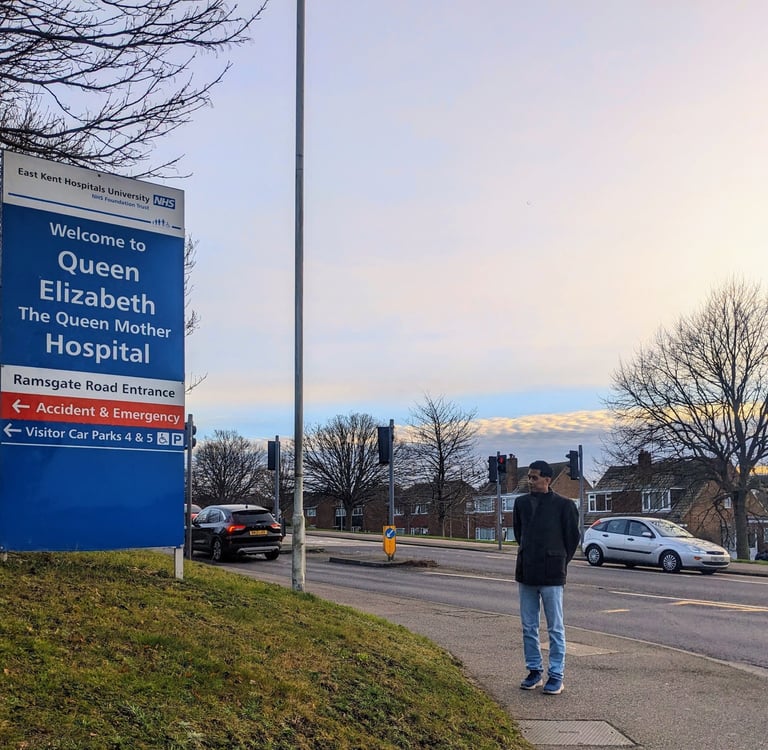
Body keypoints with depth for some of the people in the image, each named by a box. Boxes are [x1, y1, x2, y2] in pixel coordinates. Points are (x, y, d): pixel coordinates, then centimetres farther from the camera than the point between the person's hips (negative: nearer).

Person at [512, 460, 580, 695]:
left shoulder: (564, 505, -8)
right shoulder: (521, 503, 5)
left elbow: (573, 537, 0)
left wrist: (560, 562, 4)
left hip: (551, 576, -5)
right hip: (526, 574, 5)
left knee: (555, 628, 3)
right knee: (528, 627, 11)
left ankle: (556, 676, 10)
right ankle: (534, 671, 22)